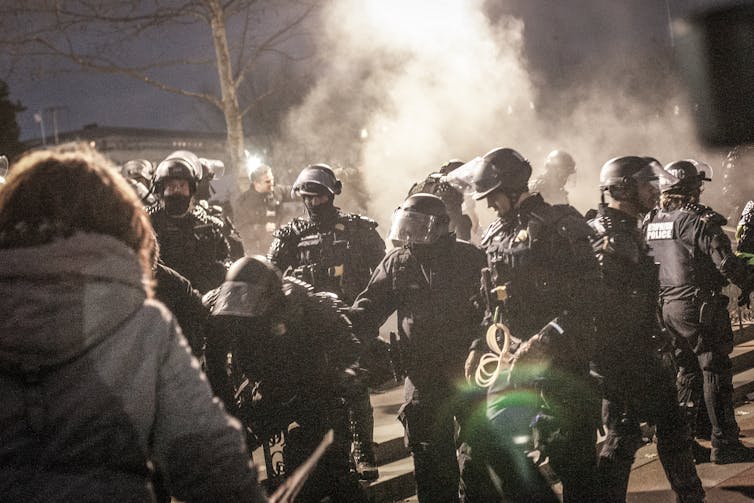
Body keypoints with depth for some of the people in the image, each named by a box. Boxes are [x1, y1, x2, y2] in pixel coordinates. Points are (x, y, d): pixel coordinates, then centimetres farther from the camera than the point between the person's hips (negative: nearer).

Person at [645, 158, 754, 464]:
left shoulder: (650, 222, 7)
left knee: (686, 370, 19)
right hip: (700, 307, -7)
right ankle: (724, 444, 1)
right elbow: (726, 262, -18)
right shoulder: (699, 220, -15)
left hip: (666, 307, 7)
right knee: (715, 372, -1)